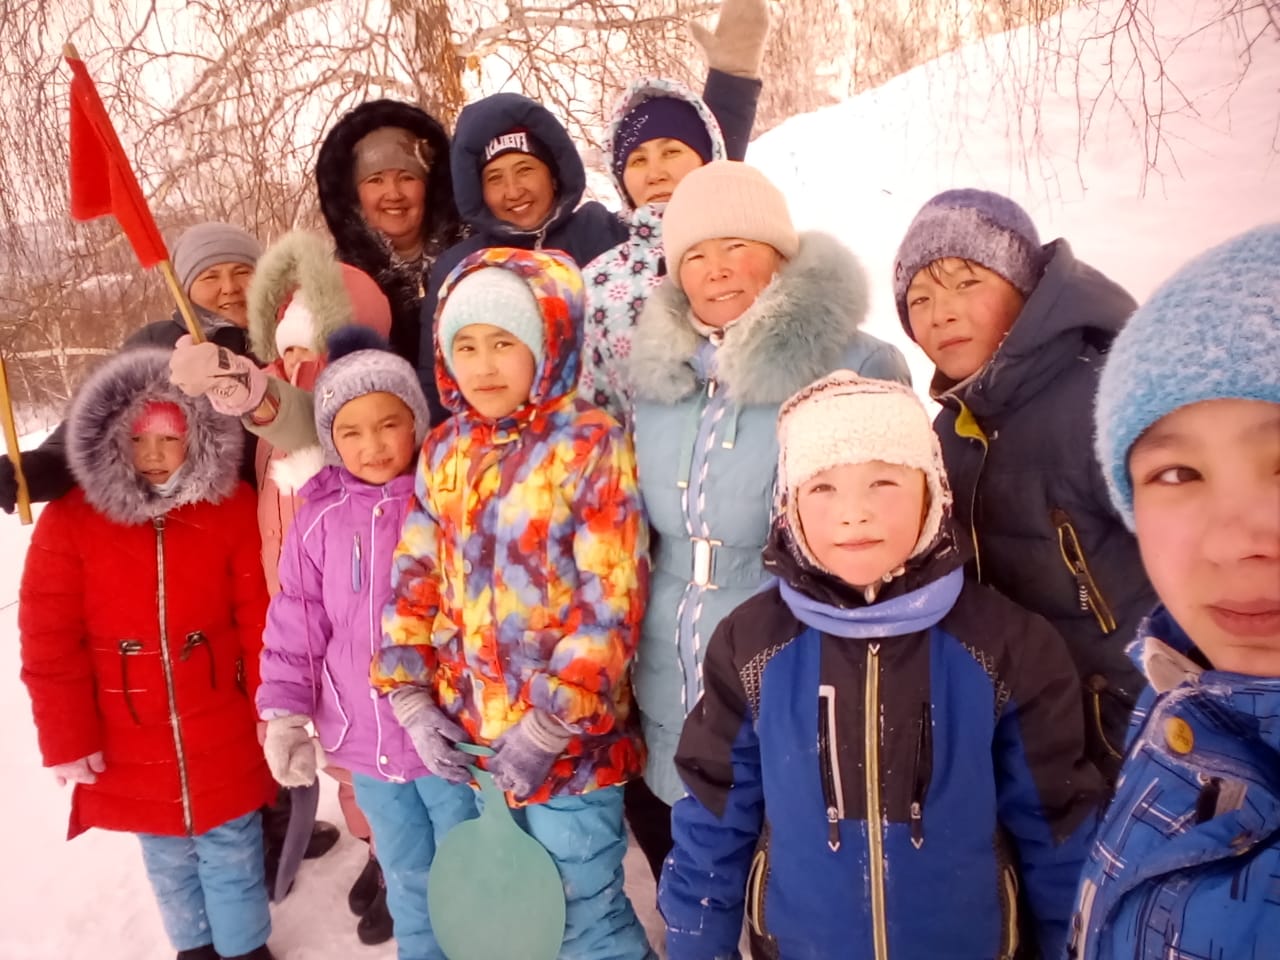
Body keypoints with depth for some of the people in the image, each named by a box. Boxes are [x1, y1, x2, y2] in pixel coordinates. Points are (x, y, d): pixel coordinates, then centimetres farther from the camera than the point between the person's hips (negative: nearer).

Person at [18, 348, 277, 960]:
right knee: (168, 854, 20)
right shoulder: (69, 521, -10)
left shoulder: (232, 509, -9)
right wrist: (66, 739, -7)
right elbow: (49, 642, -8)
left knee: (231, 849, 15)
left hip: (222, 731, -1)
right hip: (130, 741, 1)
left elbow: (260, 618, -6)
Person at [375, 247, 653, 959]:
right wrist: (412, 701, 0)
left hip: (569, 736, -5)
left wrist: (550, 727, -17)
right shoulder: (445, 451, 4)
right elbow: (415, 581, 7)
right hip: (470, 730, 6)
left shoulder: (593, 446, -14)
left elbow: (610, 604, -17)